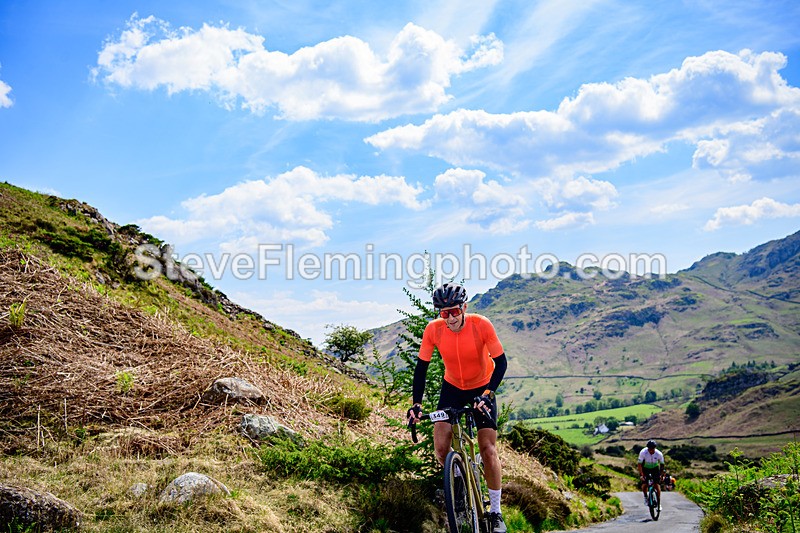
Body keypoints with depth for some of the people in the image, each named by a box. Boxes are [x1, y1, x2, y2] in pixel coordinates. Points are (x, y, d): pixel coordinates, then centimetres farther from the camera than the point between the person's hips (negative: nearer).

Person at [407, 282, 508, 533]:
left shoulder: (482, 325, -26)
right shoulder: (433, 329, -21)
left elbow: (501, 362, -22)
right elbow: (421, 367, -12)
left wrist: (487, 394, -35)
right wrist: (416, 403, -21)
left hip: (482, 389, -2)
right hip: (452, 388, 2)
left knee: (488, 449, -9)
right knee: (440, 447, -11)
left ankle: (496, 512, 5)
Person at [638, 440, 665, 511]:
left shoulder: (659, 454, -25)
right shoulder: (643, 452, -29)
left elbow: (662, 464, -9)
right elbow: (640, 464, -25)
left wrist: (661, 474, -11)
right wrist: (641, 475, -32)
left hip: (655, 468, 1)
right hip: (645, 468, -1)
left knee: (657, 484, -12)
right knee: (644, 484, -16)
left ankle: (659, 503, -3)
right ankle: (645, 497, 13)